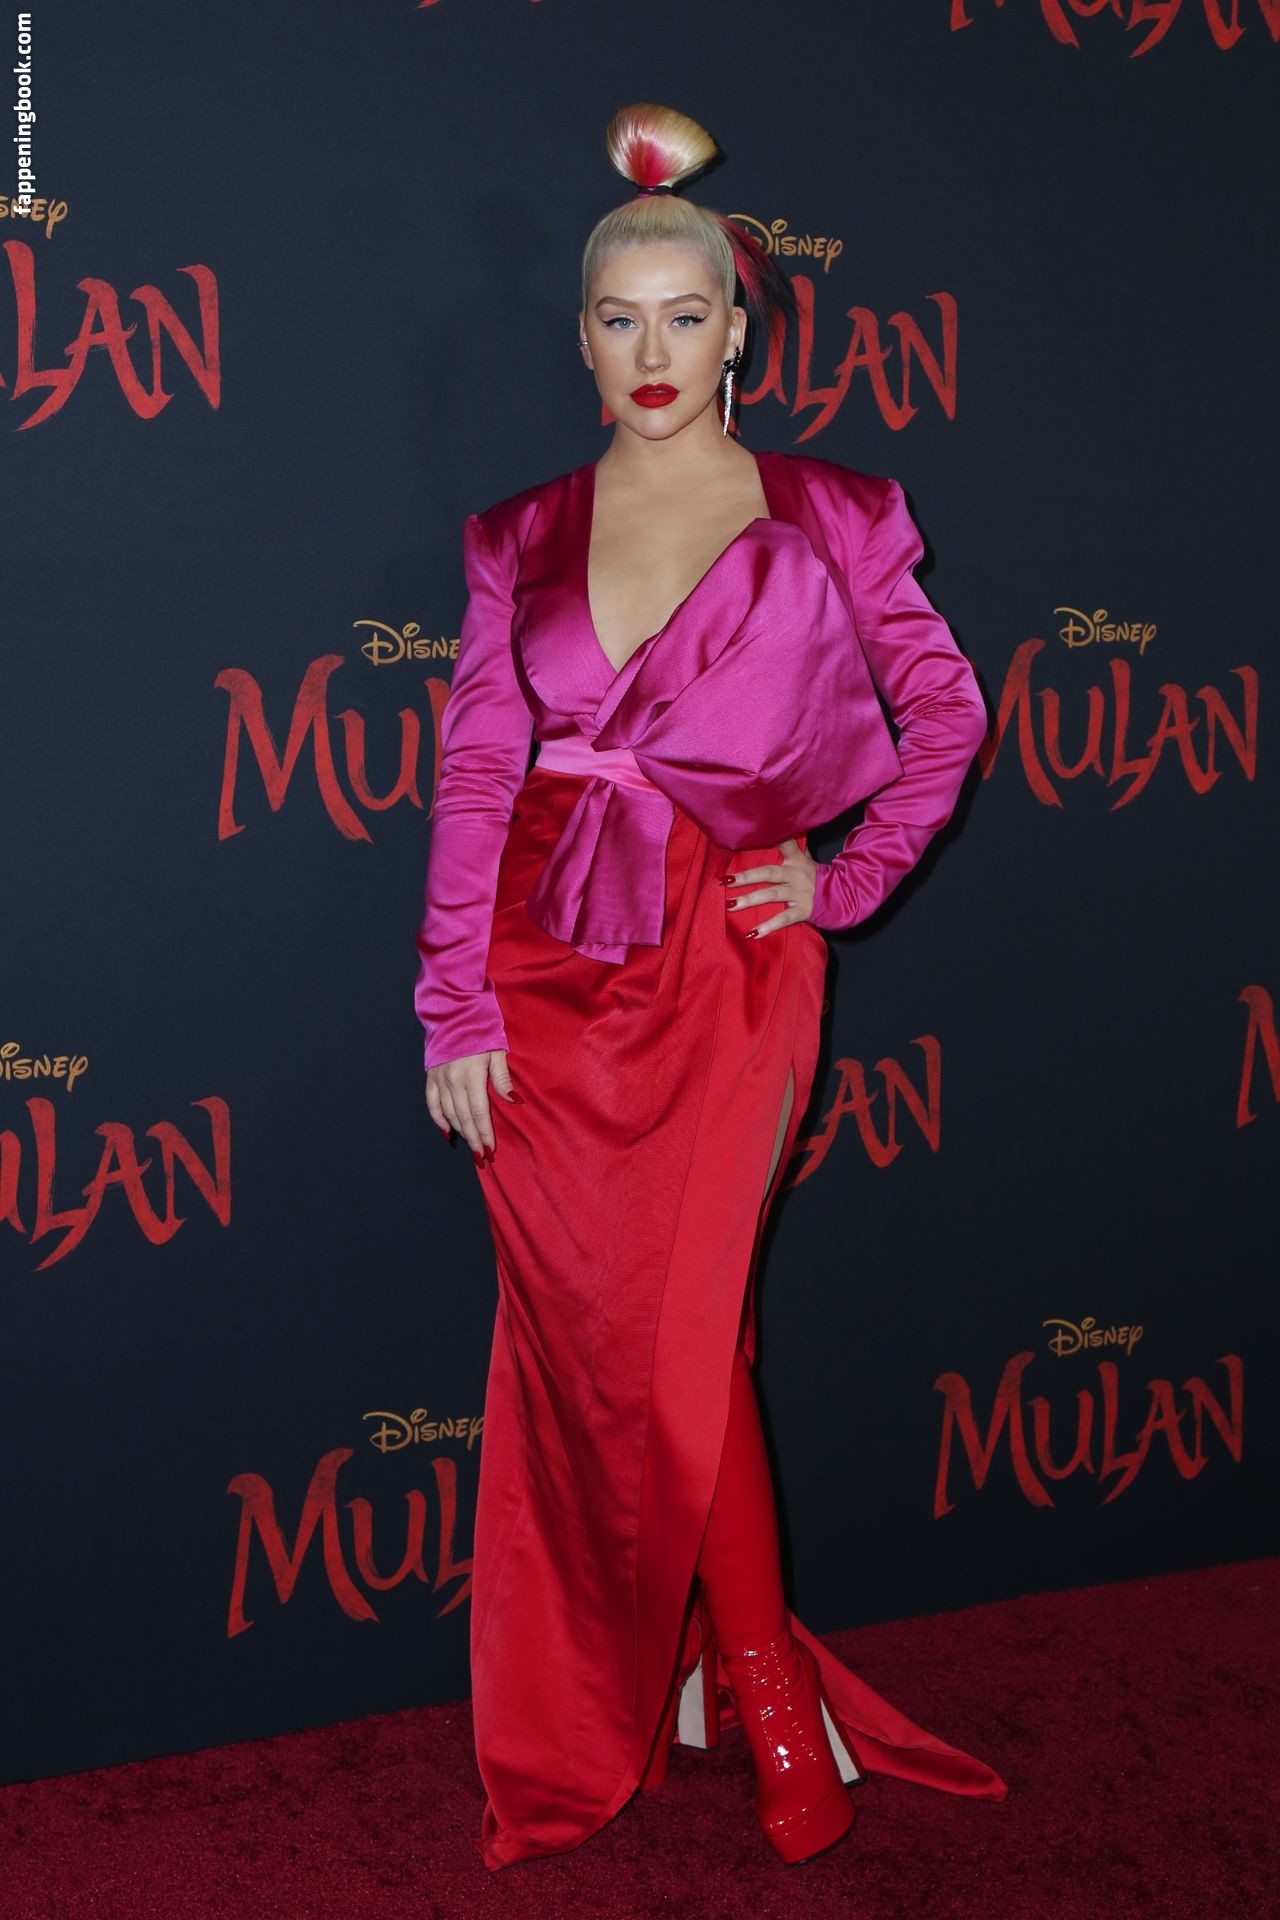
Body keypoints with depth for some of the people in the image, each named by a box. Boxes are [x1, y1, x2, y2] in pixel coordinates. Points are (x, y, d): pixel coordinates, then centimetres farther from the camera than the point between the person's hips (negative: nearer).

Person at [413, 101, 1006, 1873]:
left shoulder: (828, 519, 4)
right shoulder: (523, 538, 9)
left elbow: (948, 711, 13)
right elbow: (474, 772, 5)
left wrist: (847, 879, 4)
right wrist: (457, 1011, -1)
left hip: (723, 965, -2)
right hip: (548, 966, 3)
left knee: (674, 1347, -5)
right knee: (584, 1341, 4)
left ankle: (690, 1667, 19)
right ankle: (761, 1684, 23)